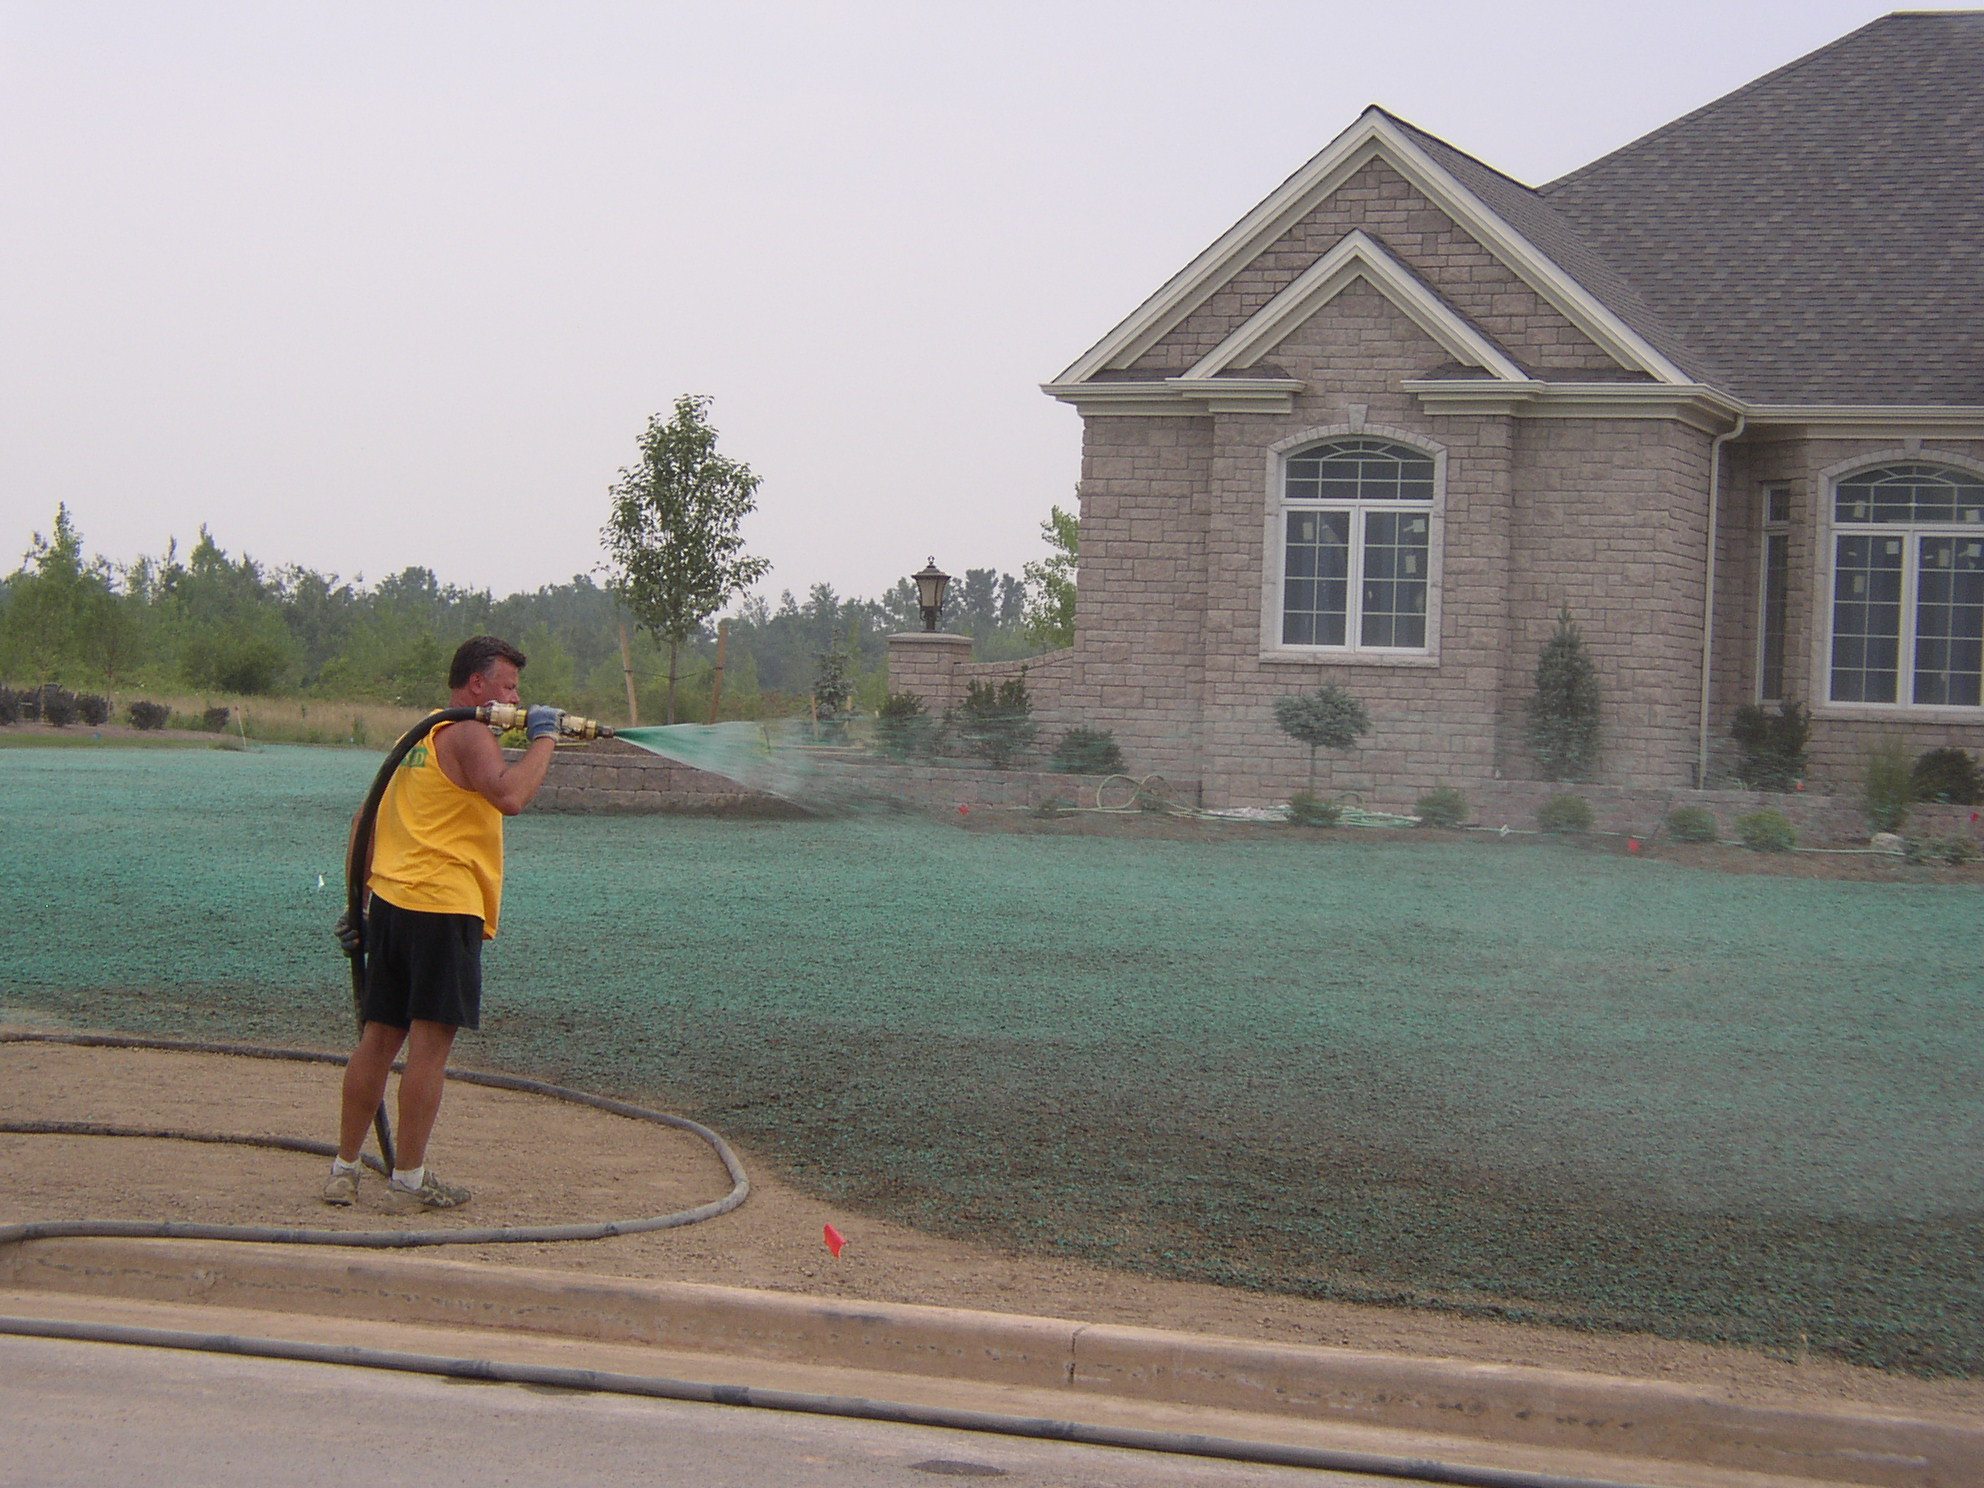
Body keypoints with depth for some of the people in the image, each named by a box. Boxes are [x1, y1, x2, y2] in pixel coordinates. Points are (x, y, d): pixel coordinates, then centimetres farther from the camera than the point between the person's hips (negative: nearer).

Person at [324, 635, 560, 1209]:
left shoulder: (416, 736, 21)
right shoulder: (468, 736, -7)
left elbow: (368, 819, 22)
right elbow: (510, 796, -24)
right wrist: (543, 739, -10)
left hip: (390, 900, 9)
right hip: (444, 906, -9)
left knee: (378, 1038, 11)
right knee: (431, 1042, -4)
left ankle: (344, 1169, 13)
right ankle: (409, 1177, -3)